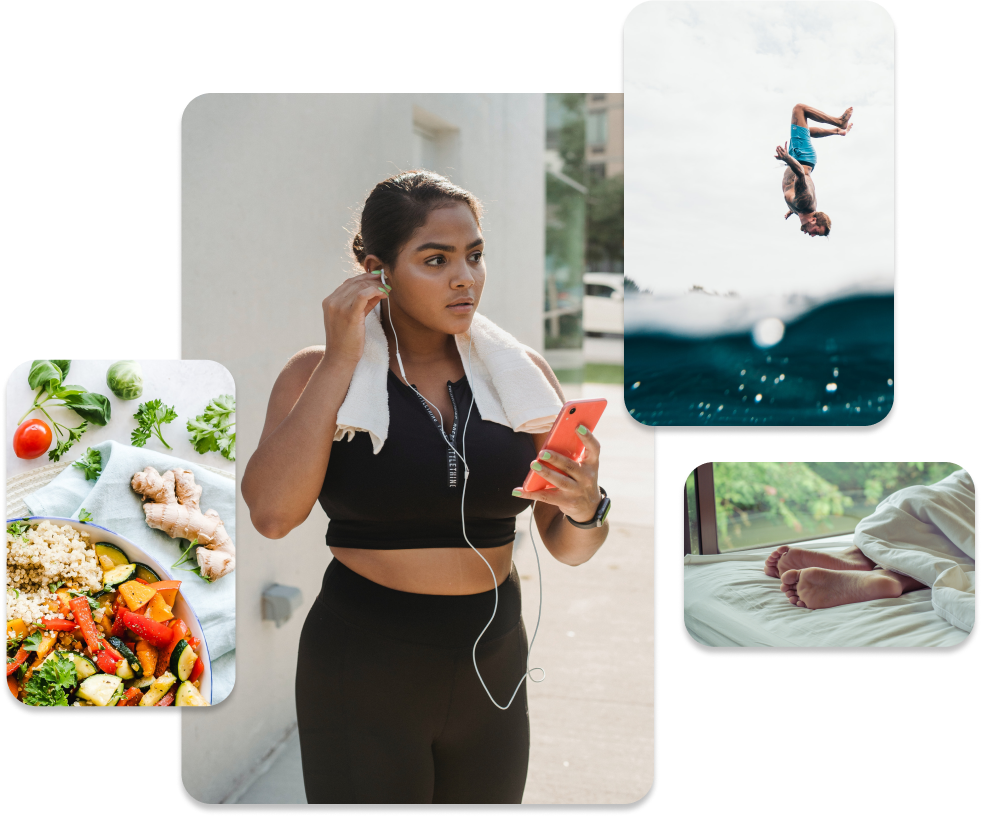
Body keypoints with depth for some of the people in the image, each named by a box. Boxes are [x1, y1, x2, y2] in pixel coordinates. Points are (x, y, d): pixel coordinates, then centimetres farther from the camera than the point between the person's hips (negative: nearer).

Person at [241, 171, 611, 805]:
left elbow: (568, 548, 2)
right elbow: (271, 514, -23)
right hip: (360, 676, -3)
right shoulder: (318, 374, -6)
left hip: (493, 674, 3)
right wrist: (341, 361, -19)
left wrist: (584, 507, -20)